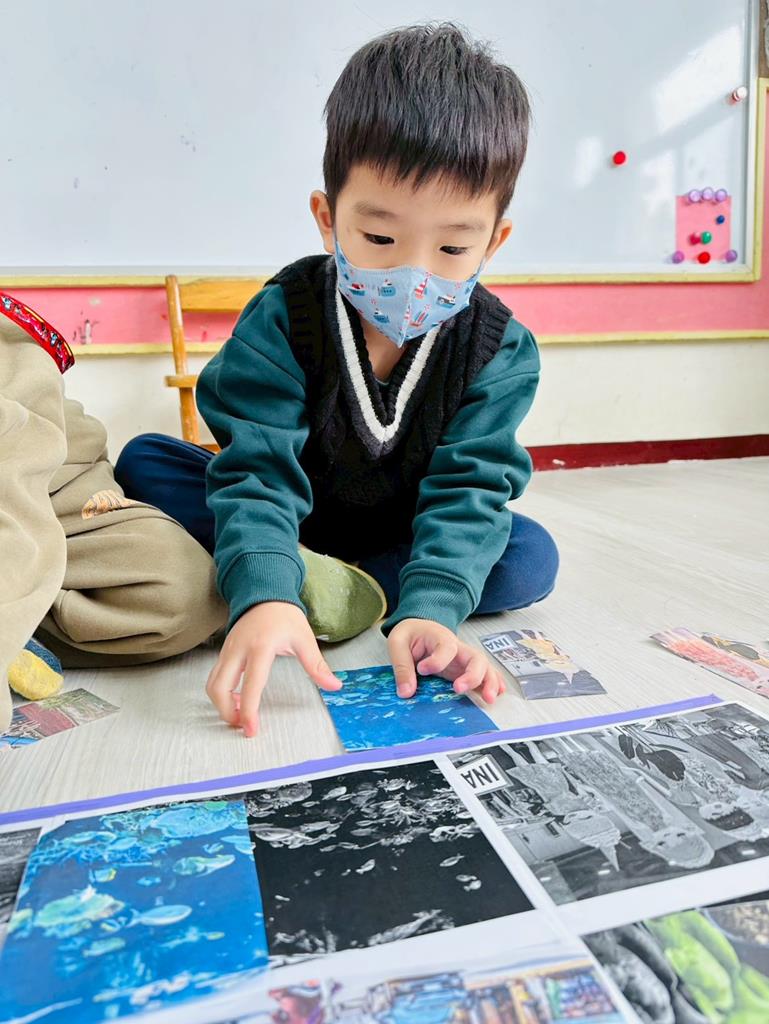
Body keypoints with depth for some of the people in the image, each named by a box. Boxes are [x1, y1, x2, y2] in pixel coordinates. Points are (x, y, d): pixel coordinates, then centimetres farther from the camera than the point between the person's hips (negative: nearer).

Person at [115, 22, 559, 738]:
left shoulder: (499, 350, -17)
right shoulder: (281, 319, -20)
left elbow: (468, 490, -23)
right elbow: (261, 469, -28)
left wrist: (429, 608, -41)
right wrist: (263, 594, -47)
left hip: (409, 540, 1)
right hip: (292, 529, 0)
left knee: (531, 557, -25)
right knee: (144, 462, -18)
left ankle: (346, 594, -26)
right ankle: (312, 589, -30)